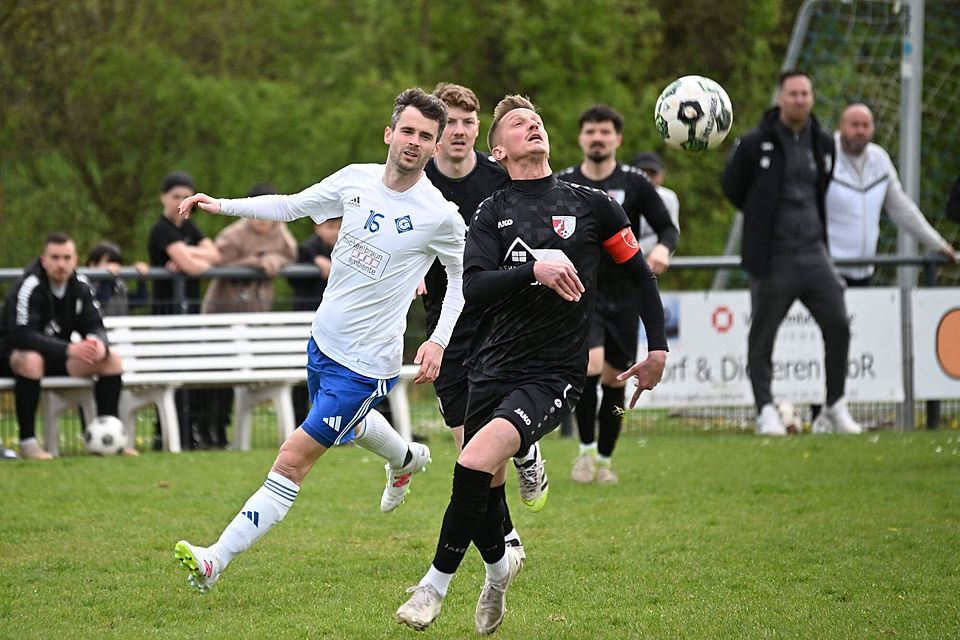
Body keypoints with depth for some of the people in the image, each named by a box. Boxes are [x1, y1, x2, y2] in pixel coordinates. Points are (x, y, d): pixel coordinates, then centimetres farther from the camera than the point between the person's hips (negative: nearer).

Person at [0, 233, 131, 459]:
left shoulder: (80, 287, -2)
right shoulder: (29, 288, -22)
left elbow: (94, 327, -1)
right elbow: (22, 335, -32)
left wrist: (100, 344, -27)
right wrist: (69, 349, -41)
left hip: (57, 357, 6)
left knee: (112, 359, -12)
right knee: (31, 360, -41)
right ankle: (27, 441, -33)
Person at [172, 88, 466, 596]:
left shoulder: (441, 216, -17)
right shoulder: (355, 181, -4)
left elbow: (464, 276, 0)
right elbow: (292, 206, 10)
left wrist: (439, 340, -10)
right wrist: (222, 206, 1)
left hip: (365, 364, -7)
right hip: (323, 339, 7)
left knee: (293, 459, -11)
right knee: (348, 426, 33)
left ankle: (214, 562, -11)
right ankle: (407, 458, 67)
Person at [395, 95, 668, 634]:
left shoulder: (590, 204, 4)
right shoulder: (491, 214, 6)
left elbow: (639, 272, 14)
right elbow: (473, 287, -10)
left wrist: (659, 347, 11)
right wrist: (534, 271, -25)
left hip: (555, 373, -3)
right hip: (492, 368, 3)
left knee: (475, 463, -25)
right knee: (484, 491, 10)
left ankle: (437, 584, -12)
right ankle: (500, 566, 43)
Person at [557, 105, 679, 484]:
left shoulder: (635, 183, 0)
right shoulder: (562, 185, 1)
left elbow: (668, 227, 0)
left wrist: (663, 247, -19)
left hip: (623, 297, 2)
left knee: (614, 380, 7)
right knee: (590, 367, -23)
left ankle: (604, 460, 25)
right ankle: (586, 449, -7)